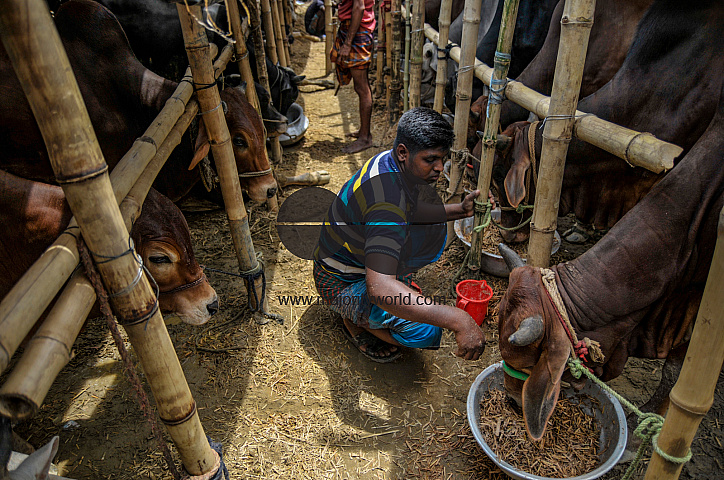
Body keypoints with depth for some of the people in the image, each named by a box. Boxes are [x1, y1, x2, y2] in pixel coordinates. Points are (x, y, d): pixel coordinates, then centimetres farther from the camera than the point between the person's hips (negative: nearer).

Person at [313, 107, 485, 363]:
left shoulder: (390, 161, -8)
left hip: (363, 254, 9)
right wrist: (457, 320, -49)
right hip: (341, 283, -8)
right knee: (424, 331, -26)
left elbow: (411, 211, 12)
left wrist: (458, 210, -4)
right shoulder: (387, 201, -37)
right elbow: (379, 288, -47)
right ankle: (356, 320, 1)